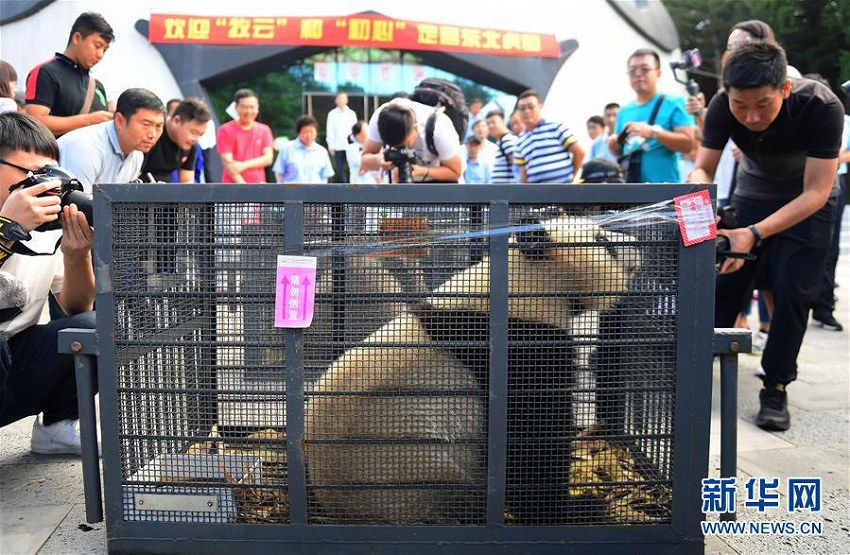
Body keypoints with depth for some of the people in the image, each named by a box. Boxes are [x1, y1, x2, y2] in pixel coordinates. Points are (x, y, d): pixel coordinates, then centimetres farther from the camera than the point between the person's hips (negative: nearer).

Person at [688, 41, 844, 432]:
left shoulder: (822, 107, -34)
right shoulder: (722, 106, -27)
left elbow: (815, 193, -32)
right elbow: (702, 169, -19)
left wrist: (755, 234, -45)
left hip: (807, 204, -2)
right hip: (752, 193, 3)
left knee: (793, 294, -8)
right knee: (723, 285, -1)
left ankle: (775, 389, 7)